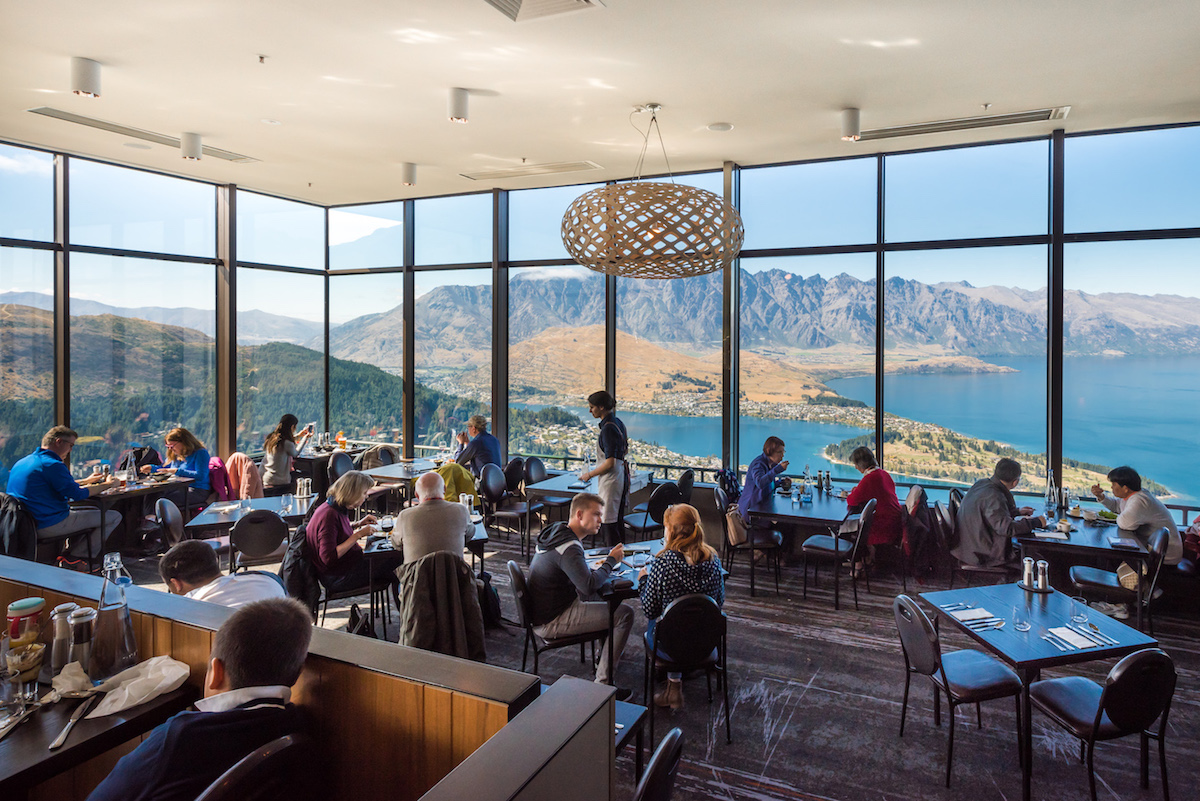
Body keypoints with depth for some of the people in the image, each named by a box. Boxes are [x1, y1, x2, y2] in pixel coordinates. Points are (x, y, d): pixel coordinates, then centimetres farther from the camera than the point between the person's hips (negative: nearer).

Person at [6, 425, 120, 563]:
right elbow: (78, 494, -18)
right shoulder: (52, 464, -19)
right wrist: (107, 485, -4)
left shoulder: (22, 462, 14)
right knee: (114, 517, -8)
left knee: (93, 510, 26)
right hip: (48, 526, -11)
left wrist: (85, 481, 31)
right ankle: (76, 557, 1)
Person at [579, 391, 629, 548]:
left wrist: (590, 474, -10)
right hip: (620, 476, 10)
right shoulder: (617, 423, 10)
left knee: (608, 523, -4)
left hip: (611, 480, -10)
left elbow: (610, 463, -22)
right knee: (617, 521, 16)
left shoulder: (608, 428, -19)